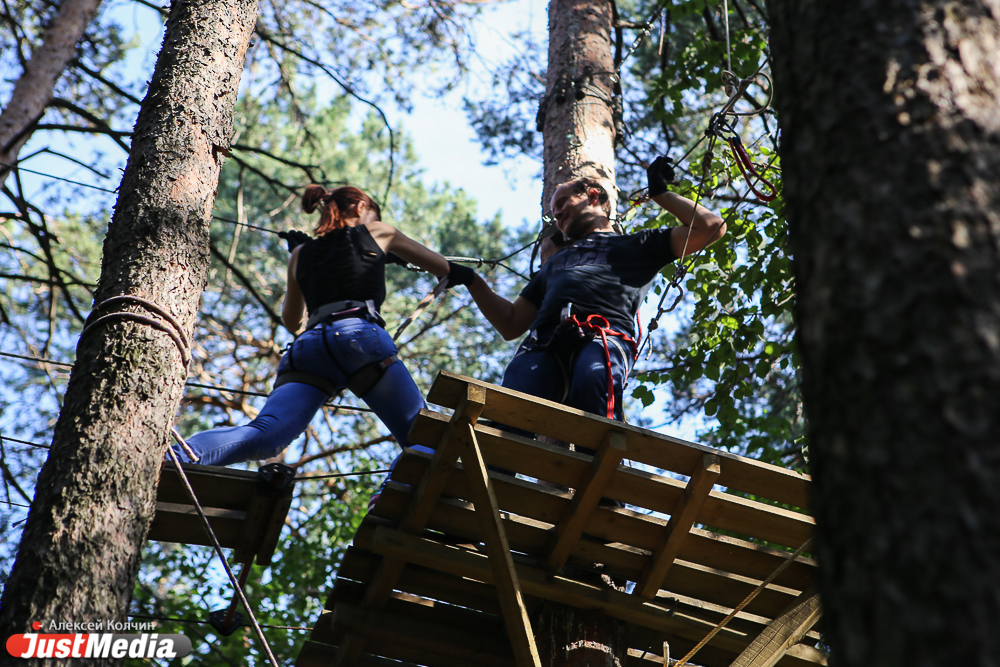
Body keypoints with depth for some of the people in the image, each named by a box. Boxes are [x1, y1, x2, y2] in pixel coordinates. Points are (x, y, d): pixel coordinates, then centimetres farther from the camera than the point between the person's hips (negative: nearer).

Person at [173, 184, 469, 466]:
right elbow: (443, 267, 33)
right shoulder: (377, 232, 25)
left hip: (306, 348, 3)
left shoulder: (301, 253, 32)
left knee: (262, 435, -18)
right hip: (359, 336, -3)